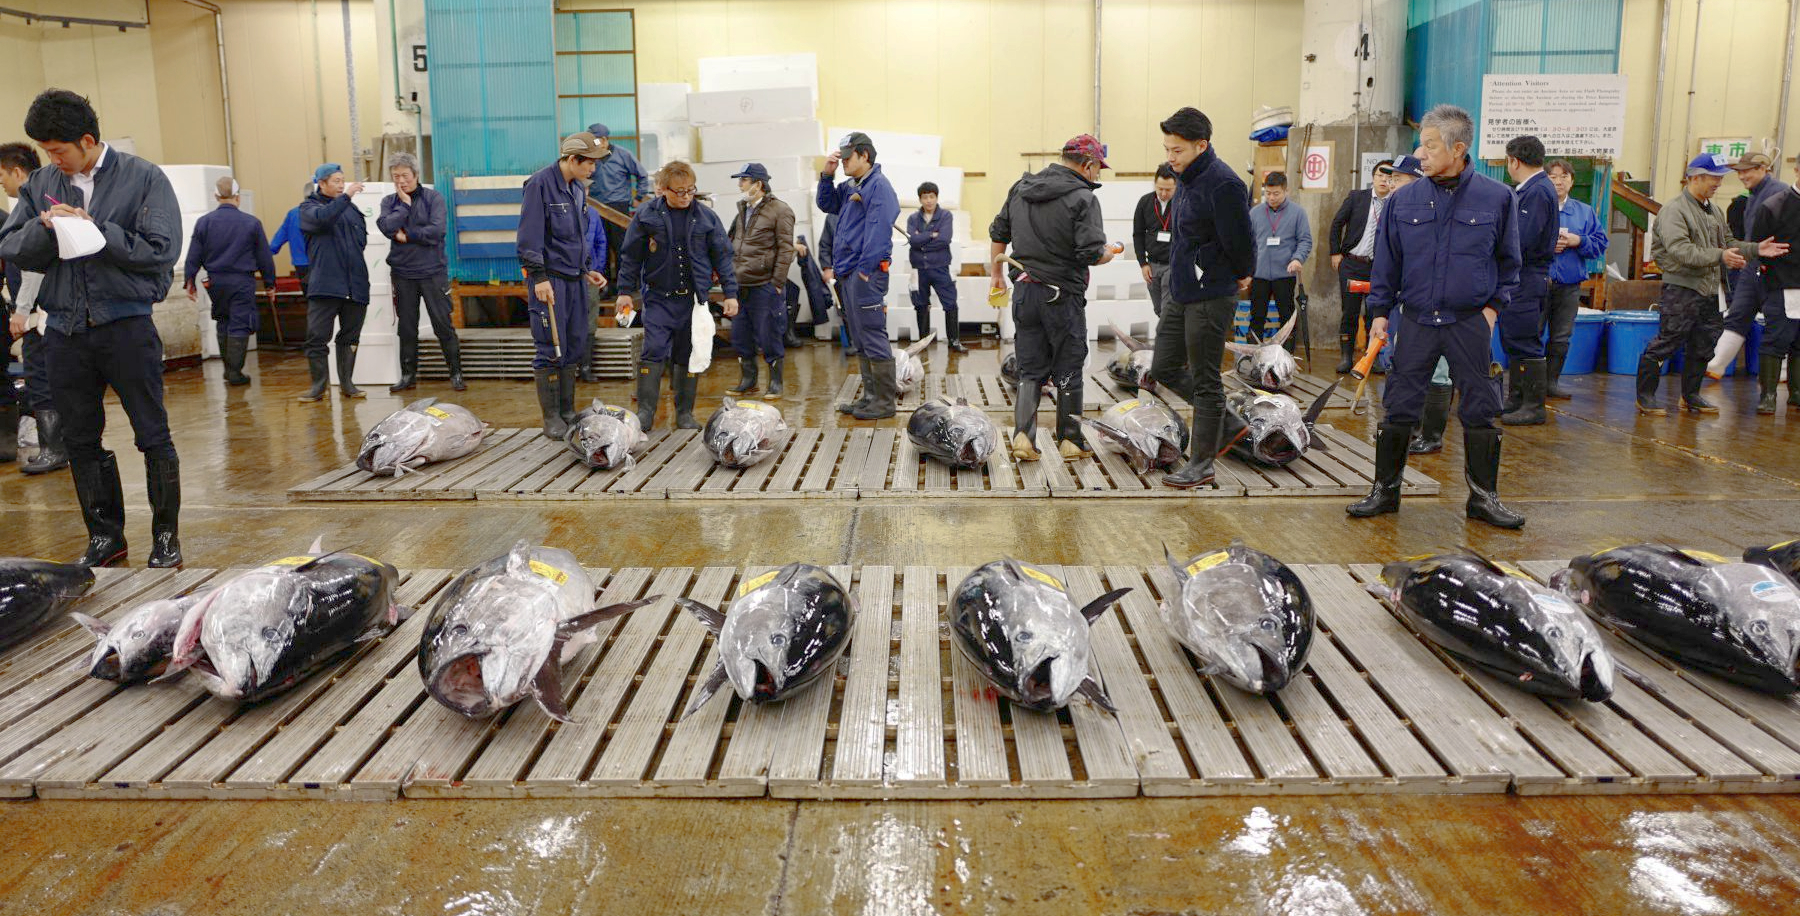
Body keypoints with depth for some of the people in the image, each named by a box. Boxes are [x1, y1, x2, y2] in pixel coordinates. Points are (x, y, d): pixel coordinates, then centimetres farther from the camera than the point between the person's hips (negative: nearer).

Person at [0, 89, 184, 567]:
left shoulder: (143, 178, -4)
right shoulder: (41, 184, 9)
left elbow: (162, 249, -12)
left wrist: (94, 229, -15)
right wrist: (44, 227, -13)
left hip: (126, 325, -5)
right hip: (66, 328, 5)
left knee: (153, 436, 1)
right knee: (81, 439, 11)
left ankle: (166, 533, 14)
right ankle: (105, 535, 23)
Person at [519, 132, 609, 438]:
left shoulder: (578, 188, 14)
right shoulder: (540, 183, -11)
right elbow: (530, 237, -15)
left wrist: (587, 270, 16)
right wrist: (539, 277, -19)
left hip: (574, 278, 8)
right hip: (549, 279, -8)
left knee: (575, 346, 10)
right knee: (550, 349, -5)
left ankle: (568, 412, 19)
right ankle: (552, 418, 3)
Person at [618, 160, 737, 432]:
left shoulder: (706, 217, 1)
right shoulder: (646, 216, -1)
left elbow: (722, 256, 7)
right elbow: (630, 256, 5)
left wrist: (730, 293, 4)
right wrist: (625, 291, 3)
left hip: (694, 298, 2)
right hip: (658, 297, -1)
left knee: (689, 356, 7)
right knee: (654, 352, -10)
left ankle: (685, 413, 17)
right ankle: (645, 412, -4)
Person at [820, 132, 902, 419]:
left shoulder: (879, 186, -11)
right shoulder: (851, 187, 17)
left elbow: (878, 230, -18)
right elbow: (826, 204, 28)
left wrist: (866, 269, -21)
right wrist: (827, 175, 13)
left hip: (866, 272, -10)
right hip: (849, 273, 10)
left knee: (873, 337, -7)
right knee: (860, 340, 13)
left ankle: (885, 401, -3)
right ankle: (871, 395, 21)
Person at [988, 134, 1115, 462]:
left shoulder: (1020, 188, 8)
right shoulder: (1082, 198, -13)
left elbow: (998, 232, 15)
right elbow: (1091, 253, -20)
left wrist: (997, 272, 26)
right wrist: (1108, 253, 2)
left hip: (1024, 292, 5)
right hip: (1063, 296, -5)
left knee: (1030, 370, 11)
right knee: (1068, 371, 8)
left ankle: (1023, 436, 0)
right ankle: (1071, 441, 16)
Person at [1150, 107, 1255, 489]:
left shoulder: (1222, 184, -21)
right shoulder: (1186, 177, 8)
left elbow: (1240, 241, -19)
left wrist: (1240, 276, -1)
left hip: (1211, 297, -9)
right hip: (1180, 292, 9)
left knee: (1205, 381, 1)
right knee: (1164, 367, 14)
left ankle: (1201, 463, 13)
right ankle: (1226, 425, 28)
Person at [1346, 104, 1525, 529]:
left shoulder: (1496, 198, -1)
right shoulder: (1403, 200, 1)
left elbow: (1508, 260, 9)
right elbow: (1386, 261, 8)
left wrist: (1494, 305, 2)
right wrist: (1379, 311, 5)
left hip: (1470, 323, -1)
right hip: (1417, 320, 1)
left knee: (1480, 412, 4)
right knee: (1399, 408, 3)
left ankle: (1484, 497, 16)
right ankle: (1385, 489, 15)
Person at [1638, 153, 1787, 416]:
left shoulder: (1715, 212, 16)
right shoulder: (1674, 210, -12)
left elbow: (1728, 243, 21)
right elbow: (1680, 251, -22)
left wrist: (1756, 249, 5)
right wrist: (1719, 256, -27)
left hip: (1709, 289, 9)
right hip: (1681, 288, -9)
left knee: (1703, 345, 13)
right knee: (1667, 342, -8)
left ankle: (1691, 395, 25)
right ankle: (1645, 396, 1)